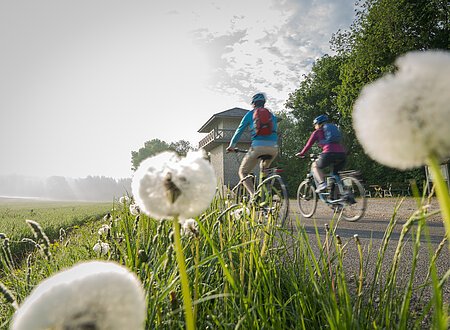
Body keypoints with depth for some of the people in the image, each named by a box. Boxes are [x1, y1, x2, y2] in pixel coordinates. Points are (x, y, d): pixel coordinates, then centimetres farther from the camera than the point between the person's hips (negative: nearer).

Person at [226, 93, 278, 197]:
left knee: (243, 172, 8)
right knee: (264, 169, 33)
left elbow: (239, 130, 18)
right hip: (273, 148, 4)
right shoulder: (272, 115, 24)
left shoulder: (250, 114, 14)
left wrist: (231, 145, 28)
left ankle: (253, 194, -15)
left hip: (258, 146, -4)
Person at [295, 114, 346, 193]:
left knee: (315, 166, 18)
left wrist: (301, 154, 30)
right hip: (343, 154, 6)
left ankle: (322, 183, -3)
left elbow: (308, 145, 16)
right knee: (336, 174, 26)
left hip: (329, 154, -5)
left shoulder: (317, 132, 16)